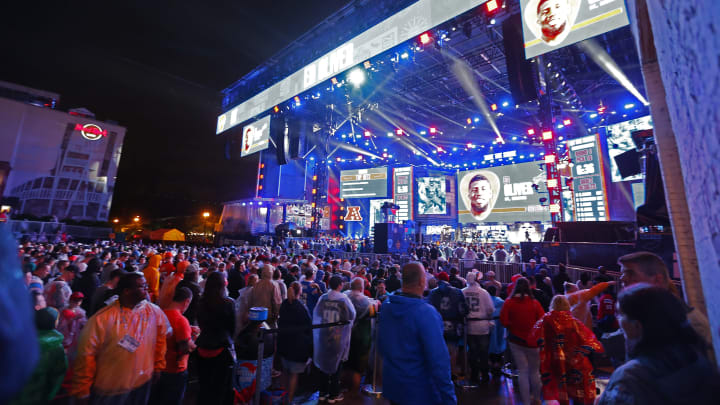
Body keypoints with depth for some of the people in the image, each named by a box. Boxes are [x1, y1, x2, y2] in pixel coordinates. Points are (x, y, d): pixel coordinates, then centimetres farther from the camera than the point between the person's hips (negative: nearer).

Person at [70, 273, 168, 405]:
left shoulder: (155, 312, -10)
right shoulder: (102, 319, -19)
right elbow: (87, 355, -11)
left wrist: (158, 367, 10)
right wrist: (82, 391, -4)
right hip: (108, 390, -2)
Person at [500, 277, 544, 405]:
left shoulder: (509, 302, -10)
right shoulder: (535, 303, -10)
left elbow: (504, 321, -11)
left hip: (516, 339, 0)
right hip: (533, 341, 1)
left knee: (522, 371, 9)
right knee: (534, 371, 18)